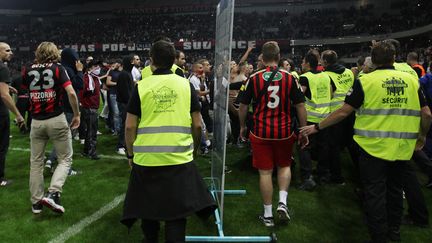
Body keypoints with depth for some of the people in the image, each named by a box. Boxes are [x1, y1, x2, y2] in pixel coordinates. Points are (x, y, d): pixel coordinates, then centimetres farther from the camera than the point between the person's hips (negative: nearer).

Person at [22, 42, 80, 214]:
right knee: (65, 159, 8)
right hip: (57, 120, -3)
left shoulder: (28, 70, 5)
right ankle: (53, 193, -10)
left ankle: (36, 202, 19)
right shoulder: (58, 69, -4)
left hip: (36, 121, 4)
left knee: (36, 162, 14)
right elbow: (71, 93, -14)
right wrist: (77, 115, -4)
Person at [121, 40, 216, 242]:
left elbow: (130, 127, -2)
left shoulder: (142, 87, -1)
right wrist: (194, 149, 17)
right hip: (179, 158, 0)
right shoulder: (185, 85, 2)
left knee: (147, 209, 20)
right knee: (176, 211, 7)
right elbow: (197, 125, 2)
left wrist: (131, 153, 12)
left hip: (146, 158, 1)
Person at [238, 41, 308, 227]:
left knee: (265, 172, 7)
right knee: (284, 166, 23)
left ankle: (267, 215, 16)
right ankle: (282, 202, 8)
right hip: (284, 132, 1)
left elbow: (243, 106, 3)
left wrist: (242, 127, 18)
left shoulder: (254, 78, -3)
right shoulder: (290, 78, -3)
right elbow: (300, 106, -1)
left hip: (261, 132, -1)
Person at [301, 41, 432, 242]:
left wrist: (317, 127, -3)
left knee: (375, 193, 7)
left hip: (373, 147, -4)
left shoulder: (365, 81, -11)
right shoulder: (411, 80, 1)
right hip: (402, 148, 5)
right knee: (394, 188, 22)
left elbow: (343, 112, -13)